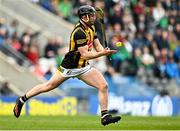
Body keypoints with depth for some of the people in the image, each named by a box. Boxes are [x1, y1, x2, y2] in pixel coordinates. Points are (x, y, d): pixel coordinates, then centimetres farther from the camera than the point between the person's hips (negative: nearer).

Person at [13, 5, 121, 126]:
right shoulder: (79, 32, -25)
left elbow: (98, 46, 5)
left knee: (103, 85, -7)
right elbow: (84, 55, -27)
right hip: (70, 67, -7)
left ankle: (105, 116, -3)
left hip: (83, 67, 8)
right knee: (49, 86, 5)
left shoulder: (91, 28, 4)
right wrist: (102, 53, -35)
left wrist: (104, 51, -17)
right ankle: (22, 100, 22)